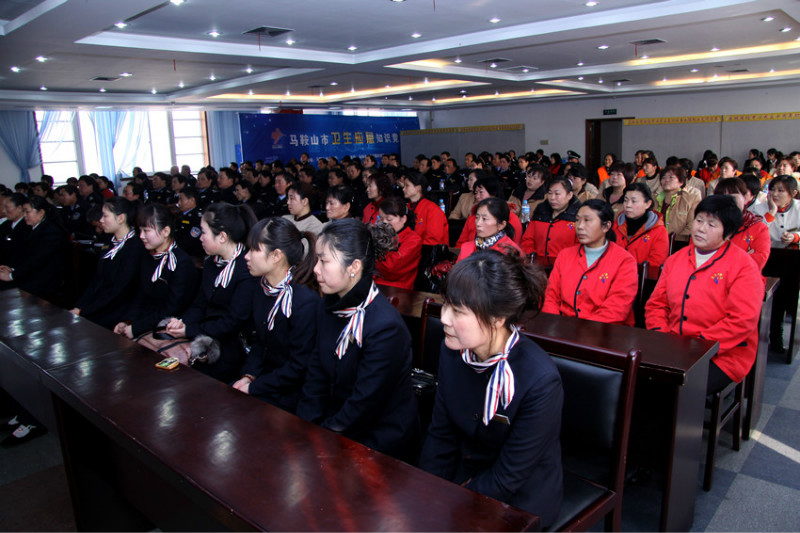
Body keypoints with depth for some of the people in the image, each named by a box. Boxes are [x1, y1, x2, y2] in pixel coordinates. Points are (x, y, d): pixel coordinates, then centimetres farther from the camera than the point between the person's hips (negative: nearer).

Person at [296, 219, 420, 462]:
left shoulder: (386, 327, -26)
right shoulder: (330, 305, 0)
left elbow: (363, 406, -21)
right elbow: (316, 373, 3)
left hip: (380, 444, -6)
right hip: (338, 428, 7)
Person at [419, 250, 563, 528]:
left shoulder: (540, 381, -28)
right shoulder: (452, 351, -10)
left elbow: (507, 480, -20)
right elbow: (440, 434, 1)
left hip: (518, 502, -5)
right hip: (463, 478, 5)